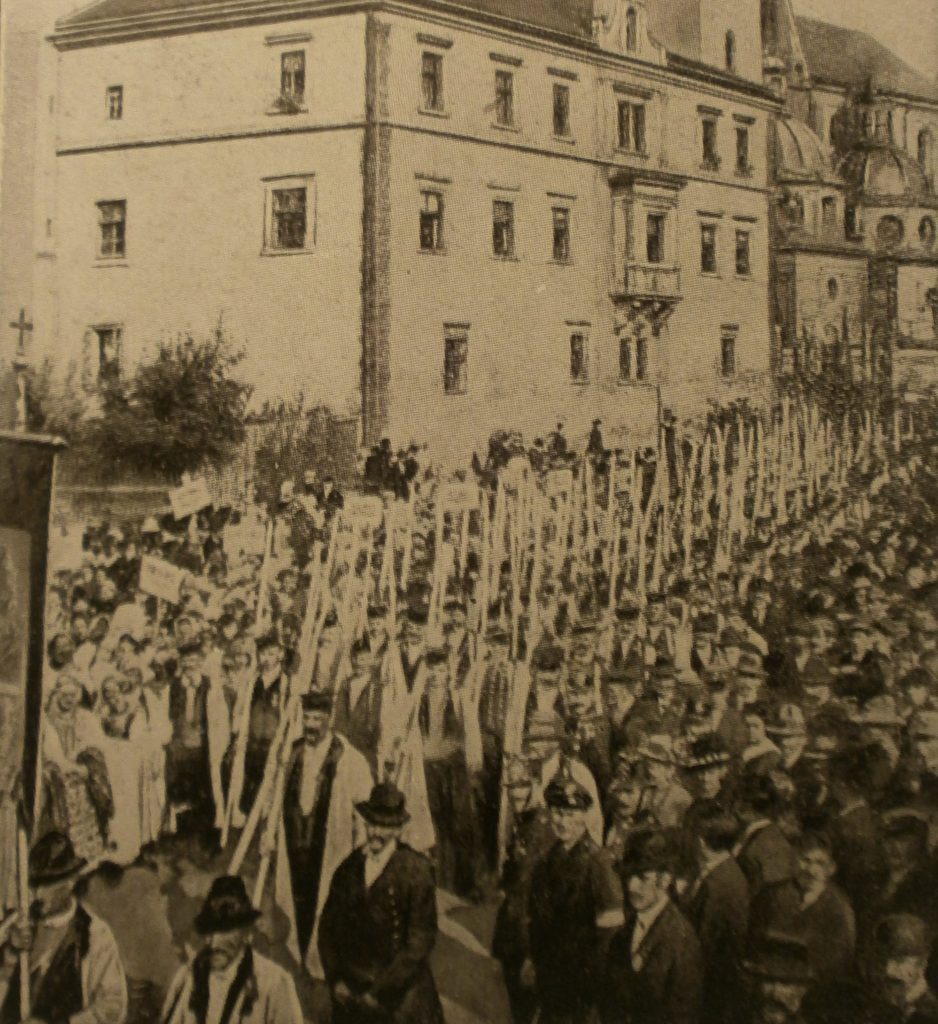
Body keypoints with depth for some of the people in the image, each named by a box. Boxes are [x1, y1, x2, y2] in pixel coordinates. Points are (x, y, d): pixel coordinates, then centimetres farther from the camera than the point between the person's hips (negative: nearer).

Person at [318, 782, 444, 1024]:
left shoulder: (416, 870, -10)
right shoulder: (348, 868, 3)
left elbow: (421, 939, -10)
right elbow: (328, 924, 10)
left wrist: (381, 990, -10)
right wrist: (335, 979, 1)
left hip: (401, 993, -3)